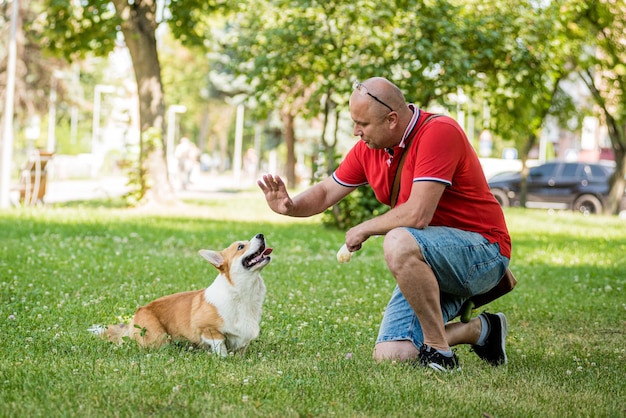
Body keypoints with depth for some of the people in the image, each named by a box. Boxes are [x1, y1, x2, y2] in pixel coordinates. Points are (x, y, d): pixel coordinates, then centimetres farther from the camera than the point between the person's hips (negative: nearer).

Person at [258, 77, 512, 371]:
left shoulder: (438, 132, -21)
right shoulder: (368, 149, 4)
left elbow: (418, 215, -29)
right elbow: (325, 193, 15)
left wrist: (364, 229, -12)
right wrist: (289, 206, -8)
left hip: (482, 250, -8)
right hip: (427, 267, 8)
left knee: (399, 243, -36)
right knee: (390, 355, -8)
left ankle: (439, 349, -21)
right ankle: (479, 330, 16)